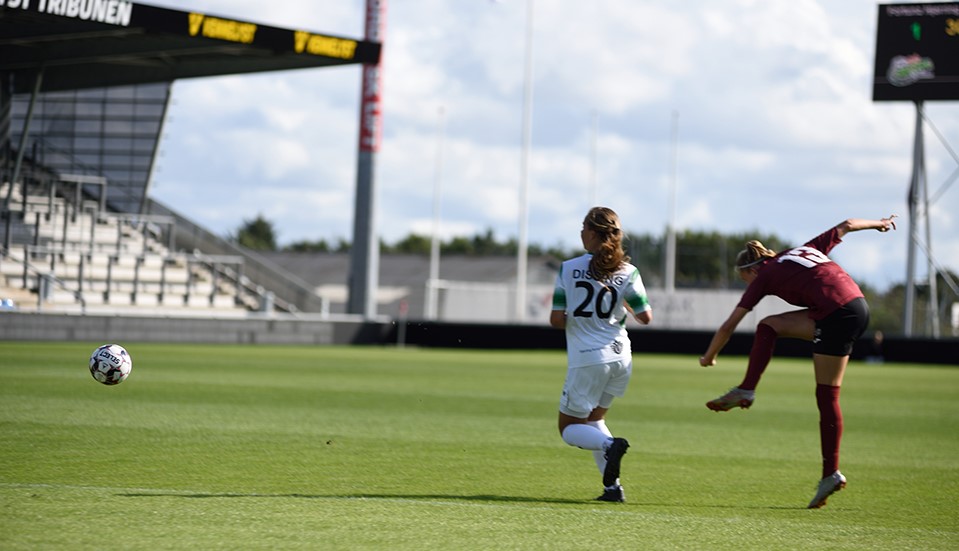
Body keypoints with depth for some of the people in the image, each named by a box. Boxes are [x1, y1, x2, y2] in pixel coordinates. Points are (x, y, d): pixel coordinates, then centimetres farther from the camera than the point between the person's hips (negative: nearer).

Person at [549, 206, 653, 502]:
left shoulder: (569, 269, -8)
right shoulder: (627, 272, -2)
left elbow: (556, 319, -9)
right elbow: (645, 317, -2)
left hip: (587, 360, -4)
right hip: (620, 357, 4)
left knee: (569, 428, 10)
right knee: (593, 419, 23)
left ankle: (609, 445, -22)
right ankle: (613, 487, 8)